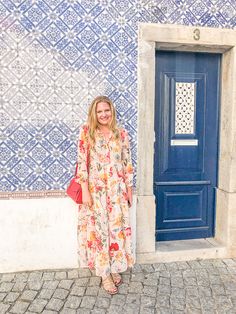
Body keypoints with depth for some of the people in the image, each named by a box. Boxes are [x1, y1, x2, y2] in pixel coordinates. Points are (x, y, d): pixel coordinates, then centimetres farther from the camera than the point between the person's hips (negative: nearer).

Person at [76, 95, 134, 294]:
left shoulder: (121, 133, 5)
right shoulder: (87, 132, -2)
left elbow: (127, 163, 7)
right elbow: (82, 162, -6)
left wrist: (129, 189, 6)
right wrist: (85, 191, -11)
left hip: (117, 189, 2)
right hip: (95, 190, -2)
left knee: (118, 228, 8)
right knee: (99, 229, 4)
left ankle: (115, 268, 28)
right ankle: (104, 274, 19)